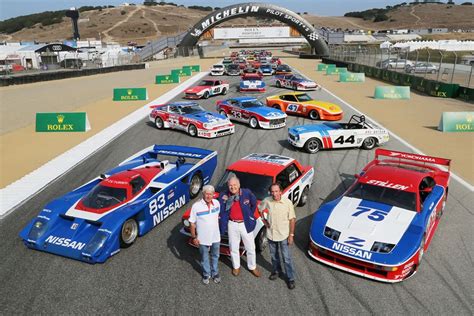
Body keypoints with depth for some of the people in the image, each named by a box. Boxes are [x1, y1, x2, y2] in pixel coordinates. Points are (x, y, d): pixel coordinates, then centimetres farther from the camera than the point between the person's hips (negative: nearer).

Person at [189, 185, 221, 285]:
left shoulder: (217, 203, -11)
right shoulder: (196, 206, -23)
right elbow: (192, 223, -14)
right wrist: (194, 237, -11)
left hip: (216, 237, 3)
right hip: (203, 239, -3)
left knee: (215, 256, 23)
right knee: (204, 258, 19)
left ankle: (215, 273, 46)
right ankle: (206, 274, 42)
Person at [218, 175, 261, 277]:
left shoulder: (247, 193, -13)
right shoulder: (224, 196, -10)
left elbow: (254, 204, 3)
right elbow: (221, 211, -9)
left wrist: (250, 215, 4)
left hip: (246, 224, 0)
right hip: (232, 225, 1)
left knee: (250, 247, 14)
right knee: (234, 248, 17)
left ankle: (252, 267, 36)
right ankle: (236, 267, 40)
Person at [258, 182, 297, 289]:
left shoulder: (287, 203, -17)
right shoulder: (267, 201, -11)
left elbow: (292, 219, -10)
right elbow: (260, 209, 10)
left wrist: (291, 235, -10)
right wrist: (264, 221, 0)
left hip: (283, 235, -3)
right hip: (271, 234, 3)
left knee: (287, 258, 5)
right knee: (274, 256, 21)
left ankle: (291, 278, 19)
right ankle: (276, 271, 44)